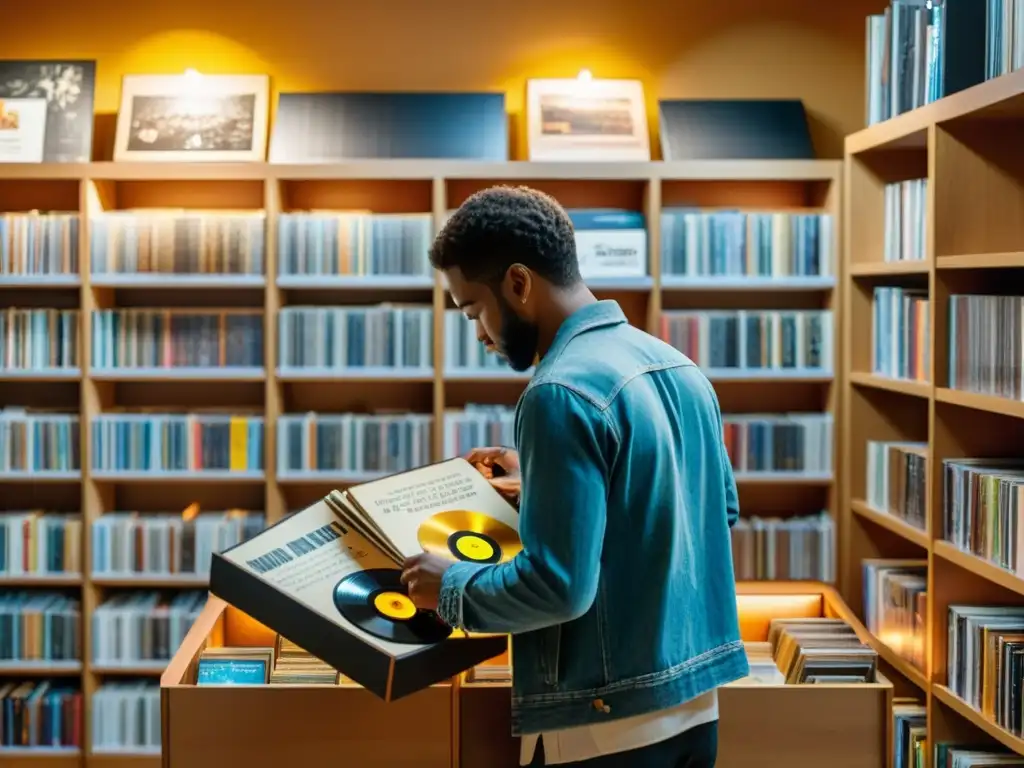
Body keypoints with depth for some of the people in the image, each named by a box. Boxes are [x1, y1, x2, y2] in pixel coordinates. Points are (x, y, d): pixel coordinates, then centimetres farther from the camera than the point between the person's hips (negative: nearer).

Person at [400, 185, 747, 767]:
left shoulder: (563, 393, -19)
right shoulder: (678, 367, 6)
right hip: (693, 701, 8)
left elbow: (559, 586, -24)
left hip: (608, 721, -8)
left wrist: (452, 587, -5)